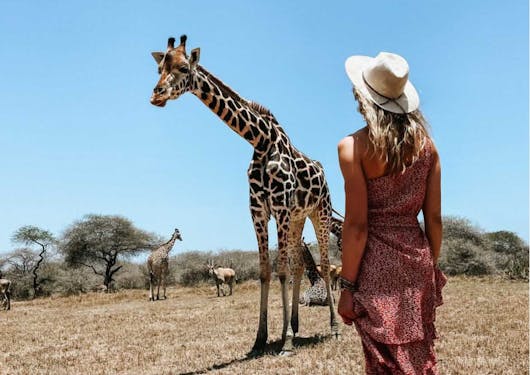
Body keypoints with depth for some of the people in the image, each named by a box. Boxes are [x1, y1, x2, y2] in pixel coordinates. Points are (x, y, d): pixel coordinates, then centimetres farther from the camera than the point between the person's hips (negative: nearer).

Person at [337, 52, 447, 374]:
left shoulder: (354, 146, -11)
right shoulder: (426, 143, 2)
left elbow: (357, 224, -13)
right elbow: (434, 217, 4)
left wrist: (347, 286, -7)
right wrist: (432, 266, 15)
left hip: (378, 265, -4)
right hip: (419, 261, 5)